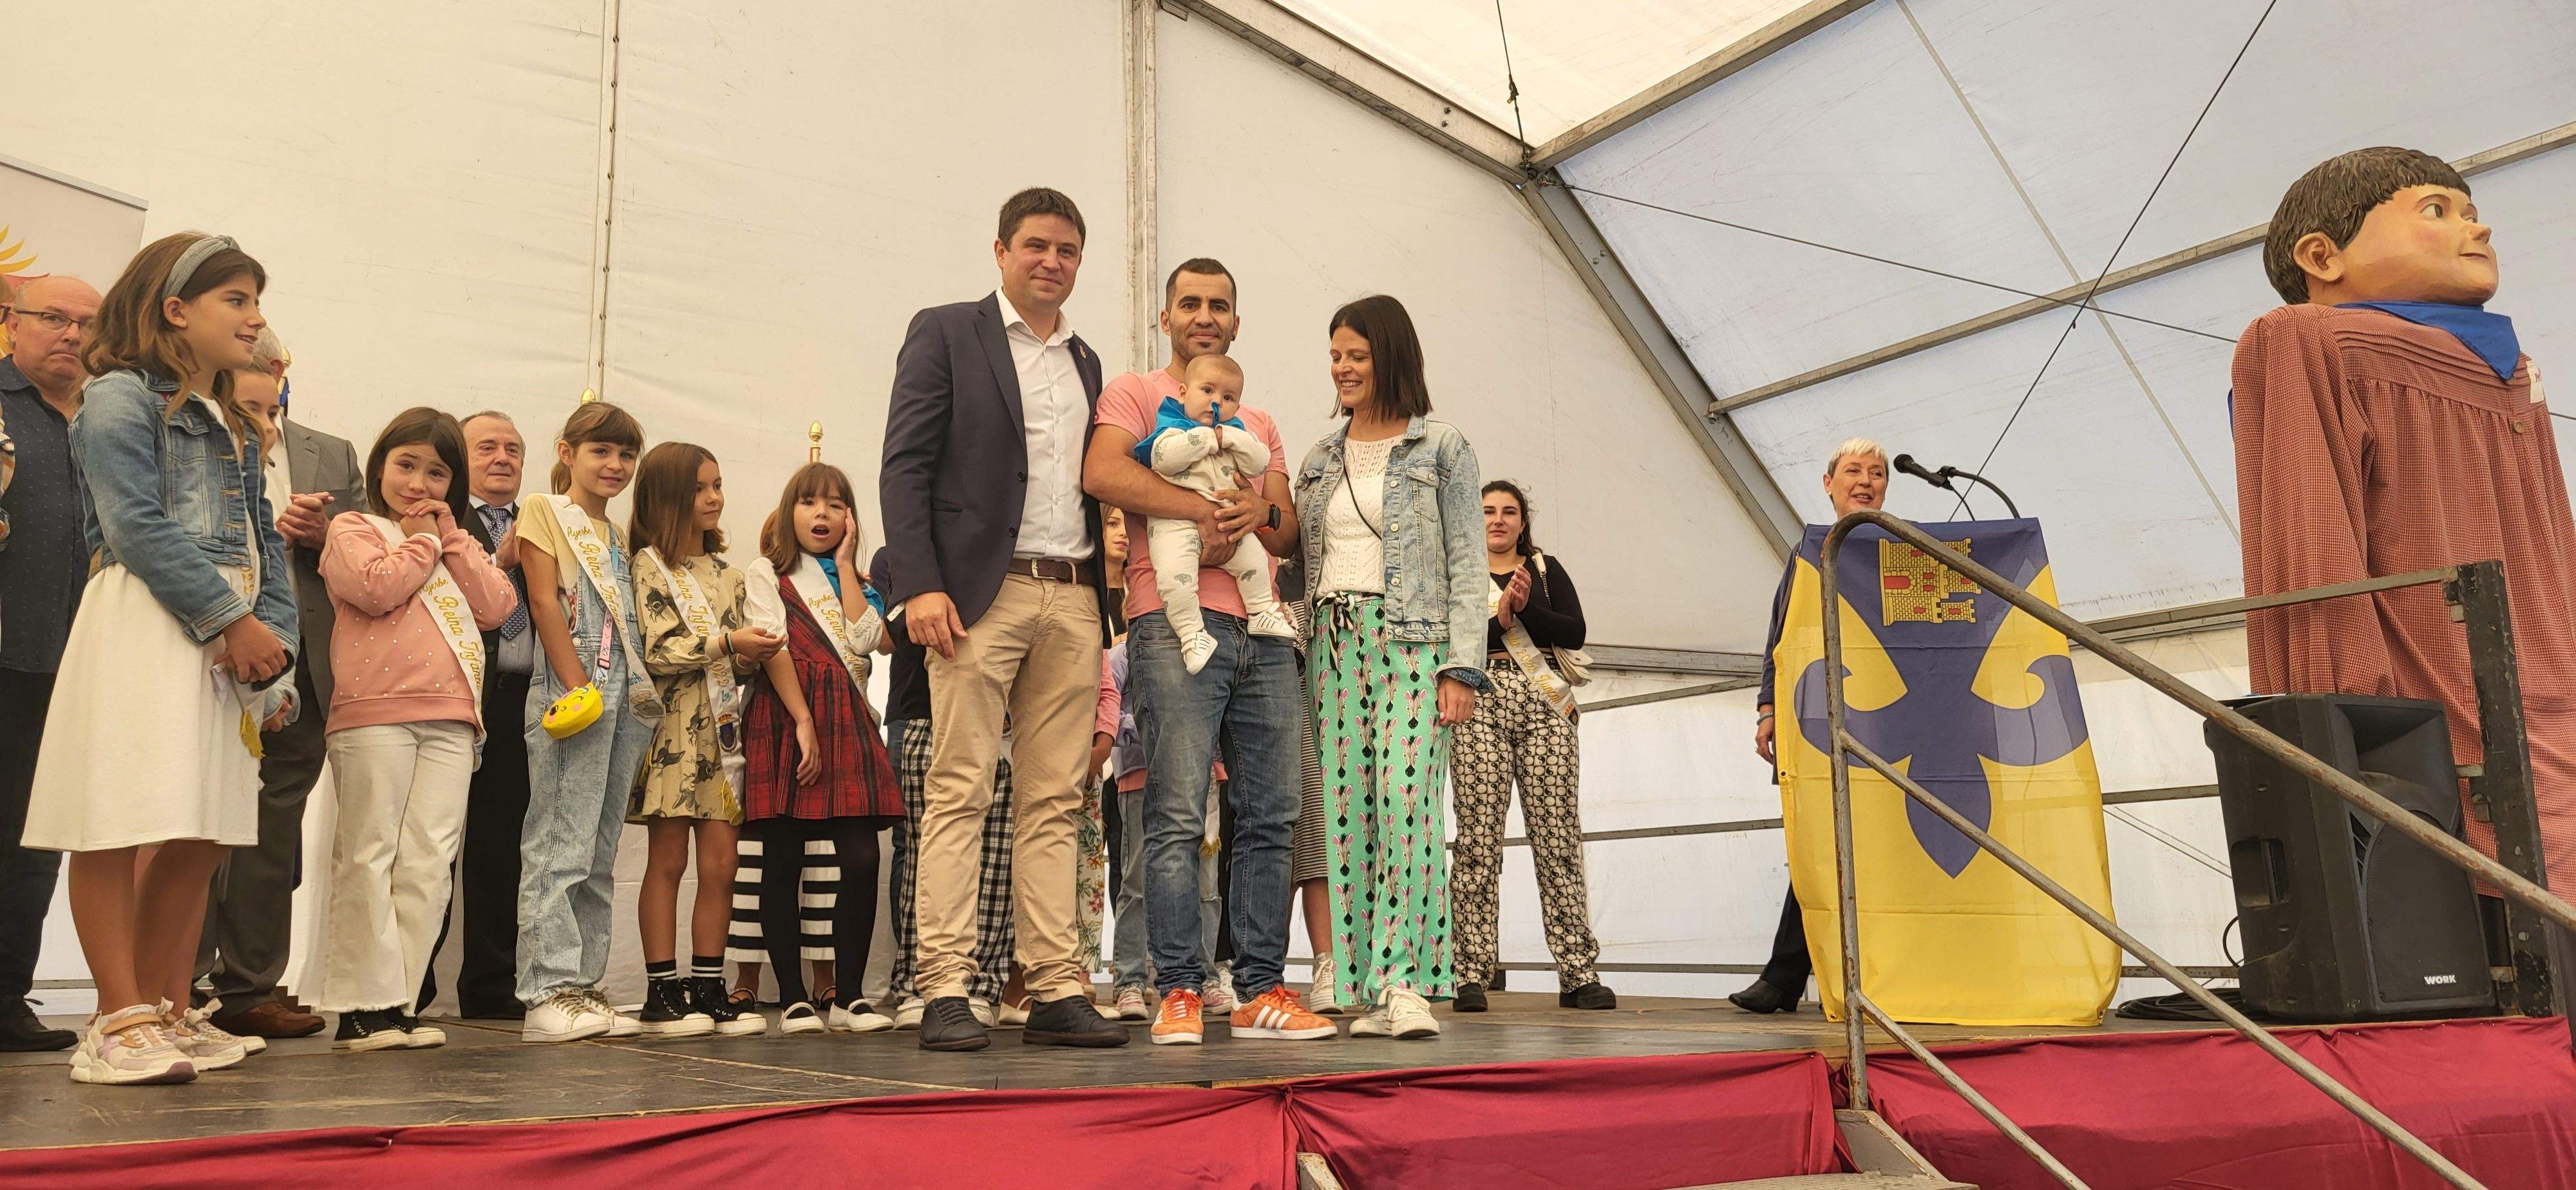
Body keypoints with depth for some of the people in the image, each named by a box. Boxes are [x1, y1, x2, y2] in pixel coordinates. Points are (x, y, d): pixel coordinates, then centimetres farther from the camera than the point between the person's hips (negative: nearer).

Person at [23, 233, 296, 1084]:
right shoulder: (122, 397, -2)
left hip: (231, 641, 8)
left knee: (202, 834, 7)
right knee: (119, 822, -6)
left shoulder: (233, 429, 23)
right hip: (144, 629, -8)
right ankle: (121, 1021, -2)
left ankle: (170, 1011, 15)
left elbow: (263, 544, 18)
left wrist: (272, 638, 2)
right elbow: (137, 526, -13)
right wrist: (232, 620, -15)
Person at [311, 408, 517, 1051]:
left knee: (427, 863, 0)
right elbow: (376, 588, -11)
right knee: (369, 857, -3)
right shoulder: (353, 528, 10)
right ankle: (362, 1006, 0)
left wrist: (450, 537, 7)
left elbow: (497, 606, 9)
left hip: (451, 720, 5)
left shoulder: (458, 544, 26)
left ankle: (399, 1001, 4)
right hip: (374, 712, -5)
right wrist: (423, 542, 3)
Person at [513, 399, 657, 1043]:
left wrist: (643, 699, 9)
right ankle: (549, 993, -8)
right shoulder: (546, 511, 3)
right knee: (561, 845, -10)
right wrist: (577, 685, -15)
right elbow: (545, 602, -7)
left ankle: (584, 985, 12)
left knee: (601, 851, 8)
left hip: (626, 695, 8)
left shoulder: (618, 537, 23)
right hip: (572, 692, -7)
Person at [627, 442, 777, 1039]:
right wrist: (727, 642, -16)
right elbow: (658, 652, -13)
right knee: (668, 861, 0)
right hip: (675, 728, -5)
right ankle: (662, 993, 6)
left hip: (723, 728, 5)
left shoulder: (726, 575, 16)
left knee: (721, 865, 3)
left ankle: (709, 990, 10)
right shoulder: (651, 566, -2)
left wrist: (753, 655, -3)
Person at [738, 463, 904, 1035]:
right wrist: (804, 723, -14)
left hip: (848, 723, 3)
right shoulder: (767, 572, 10)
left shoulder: (857, 582, 22)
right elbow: (773, 647, -3)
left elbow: (866, 638, 1)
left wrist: (844, 564, 5)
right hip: (786, 718, -3)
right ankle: (793, 998, 3)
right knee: (783, 862, -3)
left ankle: (848, 995, 3)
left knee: (861, 859, -6)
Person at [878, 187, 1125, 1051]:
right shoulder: (946, 333, 7)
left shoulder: (1087, 364, 22)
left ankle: (1056, 990, 6)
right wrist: (919, 584, -14)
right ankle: (946, 990, -3)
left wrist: (1106, 602, 8)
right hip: (982, 592, -5)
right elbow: (904, 466, -2)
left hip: (1074, 599, 5)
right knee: (960, 793, -5)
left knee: (1055, 802, 4)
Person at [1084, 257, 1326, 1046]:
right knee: (1178, 816, -10)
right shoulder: (1136, 393, 11)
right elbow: (1102, 472, -10)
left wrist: (1258, 514, -3)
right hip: (1176, 623, -6)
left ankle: (1261, 990, 7)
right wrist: (1209, 506, -10)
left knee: (1270, 817, 2)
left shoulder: (1259, 424, 28)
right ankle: (1179, 991, -5)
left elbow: (1290, 534, 20)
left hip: (1263, 632, 6)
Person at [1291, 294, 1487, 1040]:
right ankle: (1373, 993, 2)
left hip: (1412, 641, -4)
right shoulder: (1320, 460, 19)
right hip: (1334, 642, 5)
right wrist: (1301, 662, 9)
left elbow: (1468, 566, -1)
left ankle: (1409, 981, -12)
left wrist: (1462, 669, -10)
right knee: (1346, 808, -2)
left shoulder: (1441, 449, 5)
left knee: (1404, 798, -17)